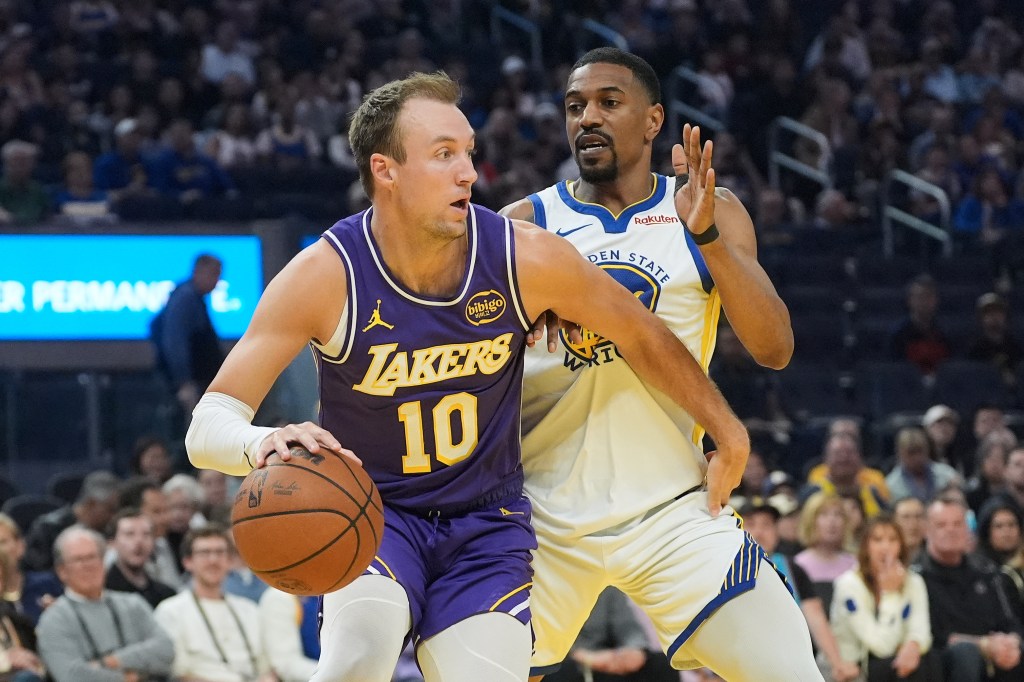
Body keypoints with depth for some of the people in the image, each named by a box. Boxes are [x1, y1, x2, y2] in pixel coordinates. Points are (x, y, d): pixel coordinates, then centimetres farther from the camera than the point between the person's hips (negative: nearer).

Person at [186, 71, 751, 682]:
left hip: (487, 522, 2)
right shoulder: (325, 276, -21)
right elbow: (208, 427, -23)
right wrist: (261, 443, -47)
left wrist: (728, 434, 9)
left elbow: (643, 335, 2)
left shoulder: (524, 258, -16)